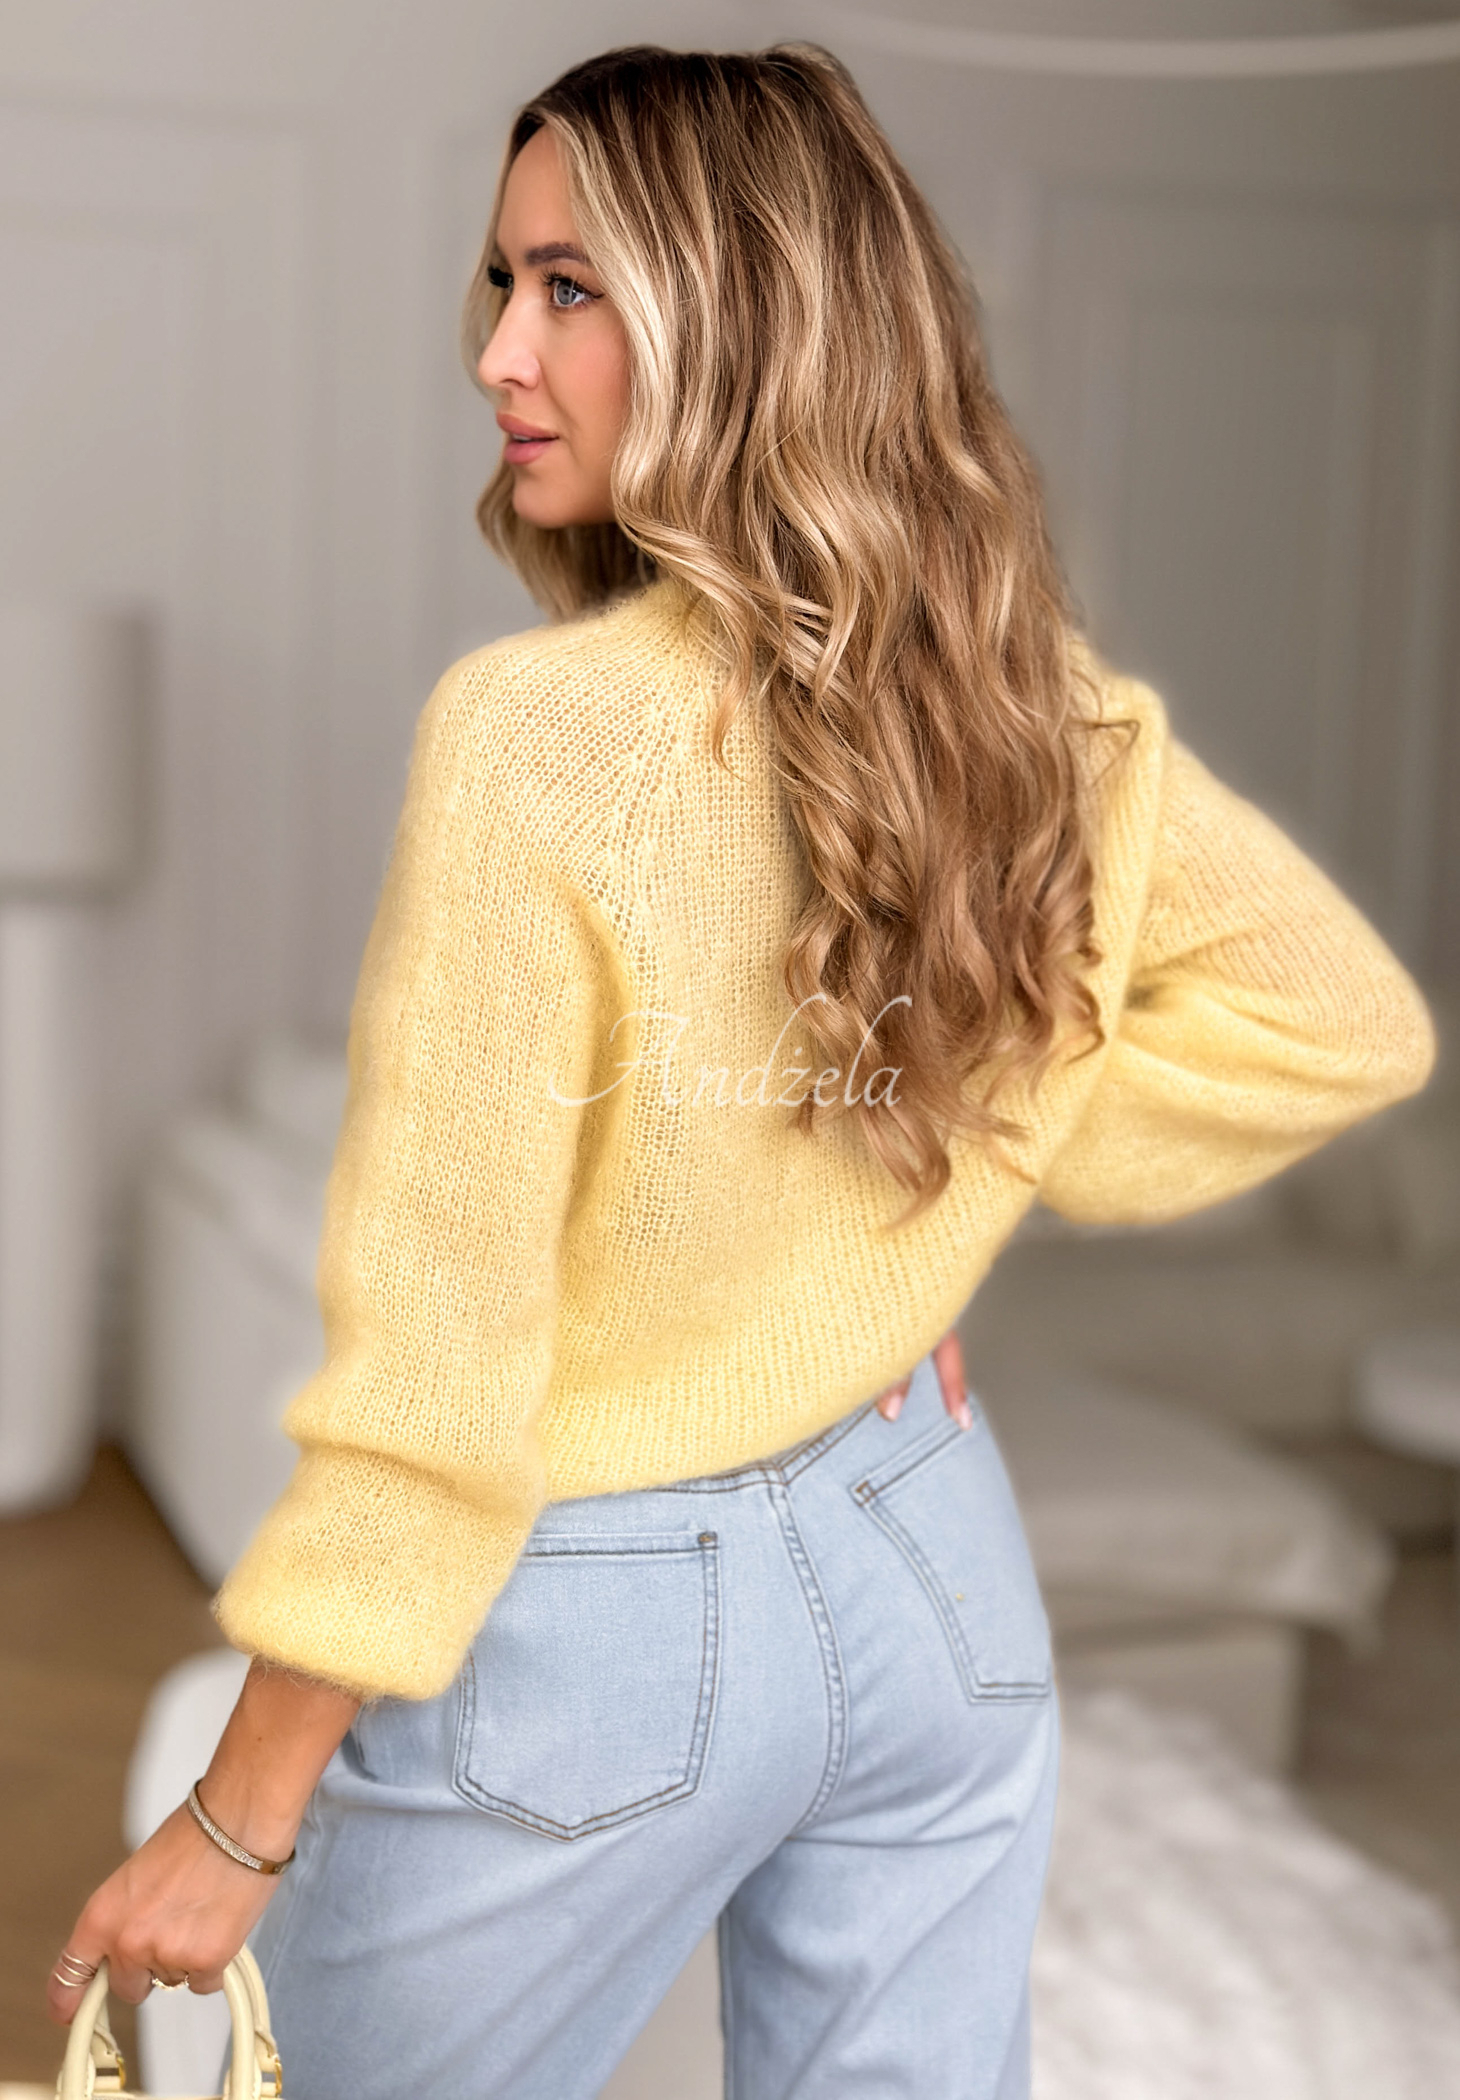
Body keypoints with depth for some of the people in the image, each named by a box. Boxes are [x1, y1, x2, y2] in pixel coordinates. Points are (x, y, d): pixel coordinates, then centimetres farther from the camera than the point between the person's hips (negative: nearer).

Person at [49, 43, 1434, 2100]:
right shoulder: (1028, 701, -6)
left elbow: (431, 1361, -22)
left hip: (593, 1623, -5)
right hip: (937, 1565, 6)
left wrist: (235, 1823, -11)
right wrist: (973, 1182, 1)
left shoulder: (536, 735, -25)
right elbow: (1343, 1017, 5)